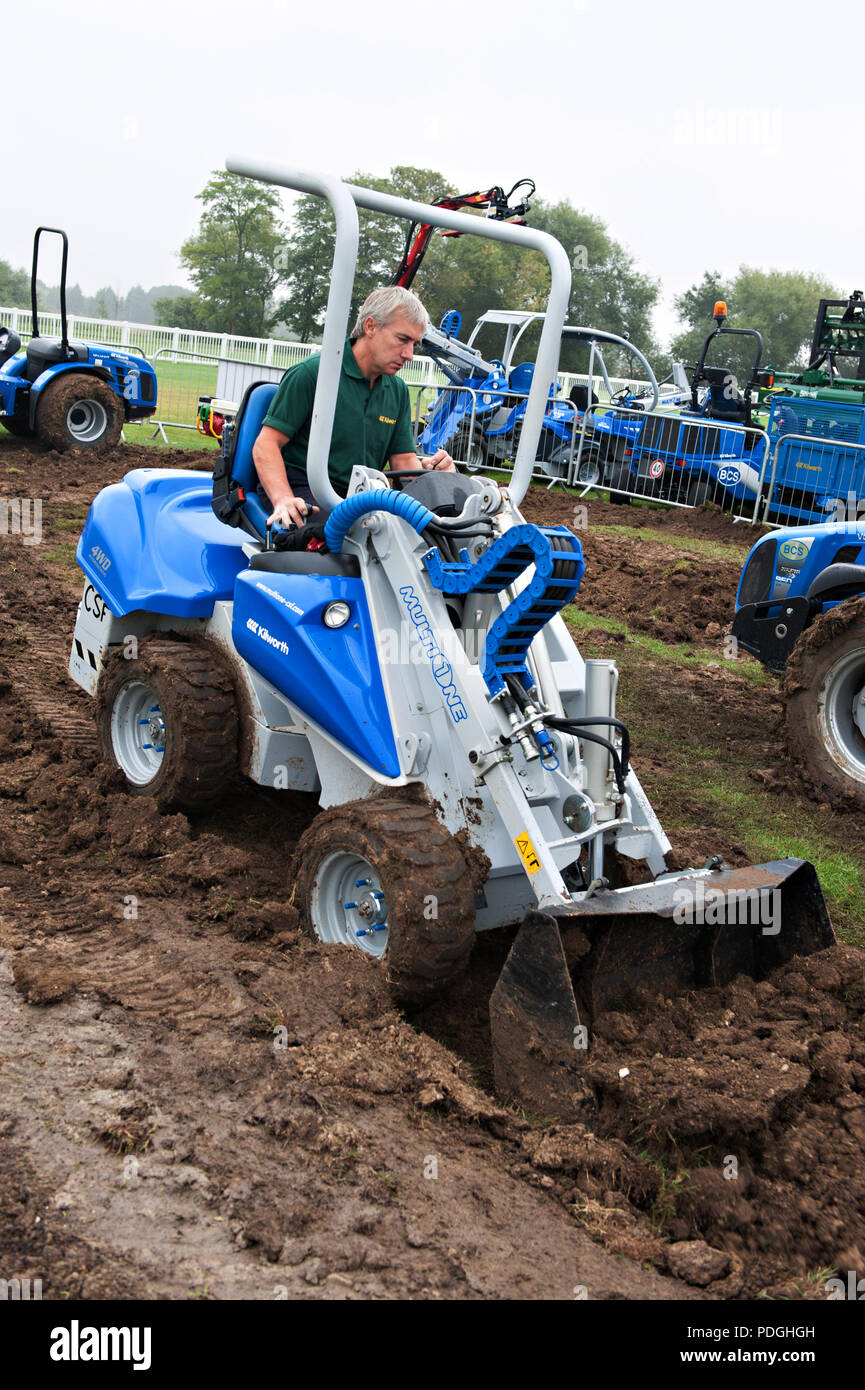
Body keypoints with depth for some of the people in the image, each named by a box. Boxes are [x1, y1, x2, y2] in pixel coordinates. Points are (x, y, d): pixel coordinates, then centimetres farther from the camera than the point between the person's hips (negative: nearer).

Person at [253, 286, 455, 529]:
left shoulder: (398, 391, 15)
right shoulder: (312, 373, -7)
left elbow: (403, 459, 14)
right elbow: (266, 444, -10)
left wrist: (426, 469, -12)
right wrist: (284, 500, -27)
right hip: (305, 493, -6)